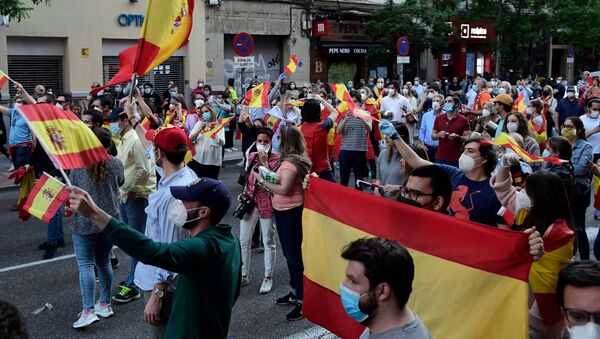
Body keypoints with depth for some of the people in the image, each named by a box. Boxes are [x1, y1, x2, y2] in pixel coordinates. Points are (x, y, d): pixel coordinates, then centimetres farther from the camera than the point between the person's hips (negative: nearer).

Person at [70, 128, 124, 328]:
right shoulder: (116, 164, -4)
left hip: (85, 221, -3)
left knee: (86, 265, -1)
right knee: (104, 261, 15)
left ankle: (88, 310, -7)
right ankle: (105, 304, 24)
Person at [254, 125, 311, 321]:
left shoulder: (290, 163, -21)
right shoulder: (294, 159, 9)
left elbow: (283, 190, -25)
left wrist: (262, 180, -17)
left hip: (290, 212, -10)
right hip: (285, 210, 10)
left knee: (293, 254, -5)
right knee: (290, 252, 19)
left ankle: (303, 300, 3)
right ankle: (296, 292, 32)